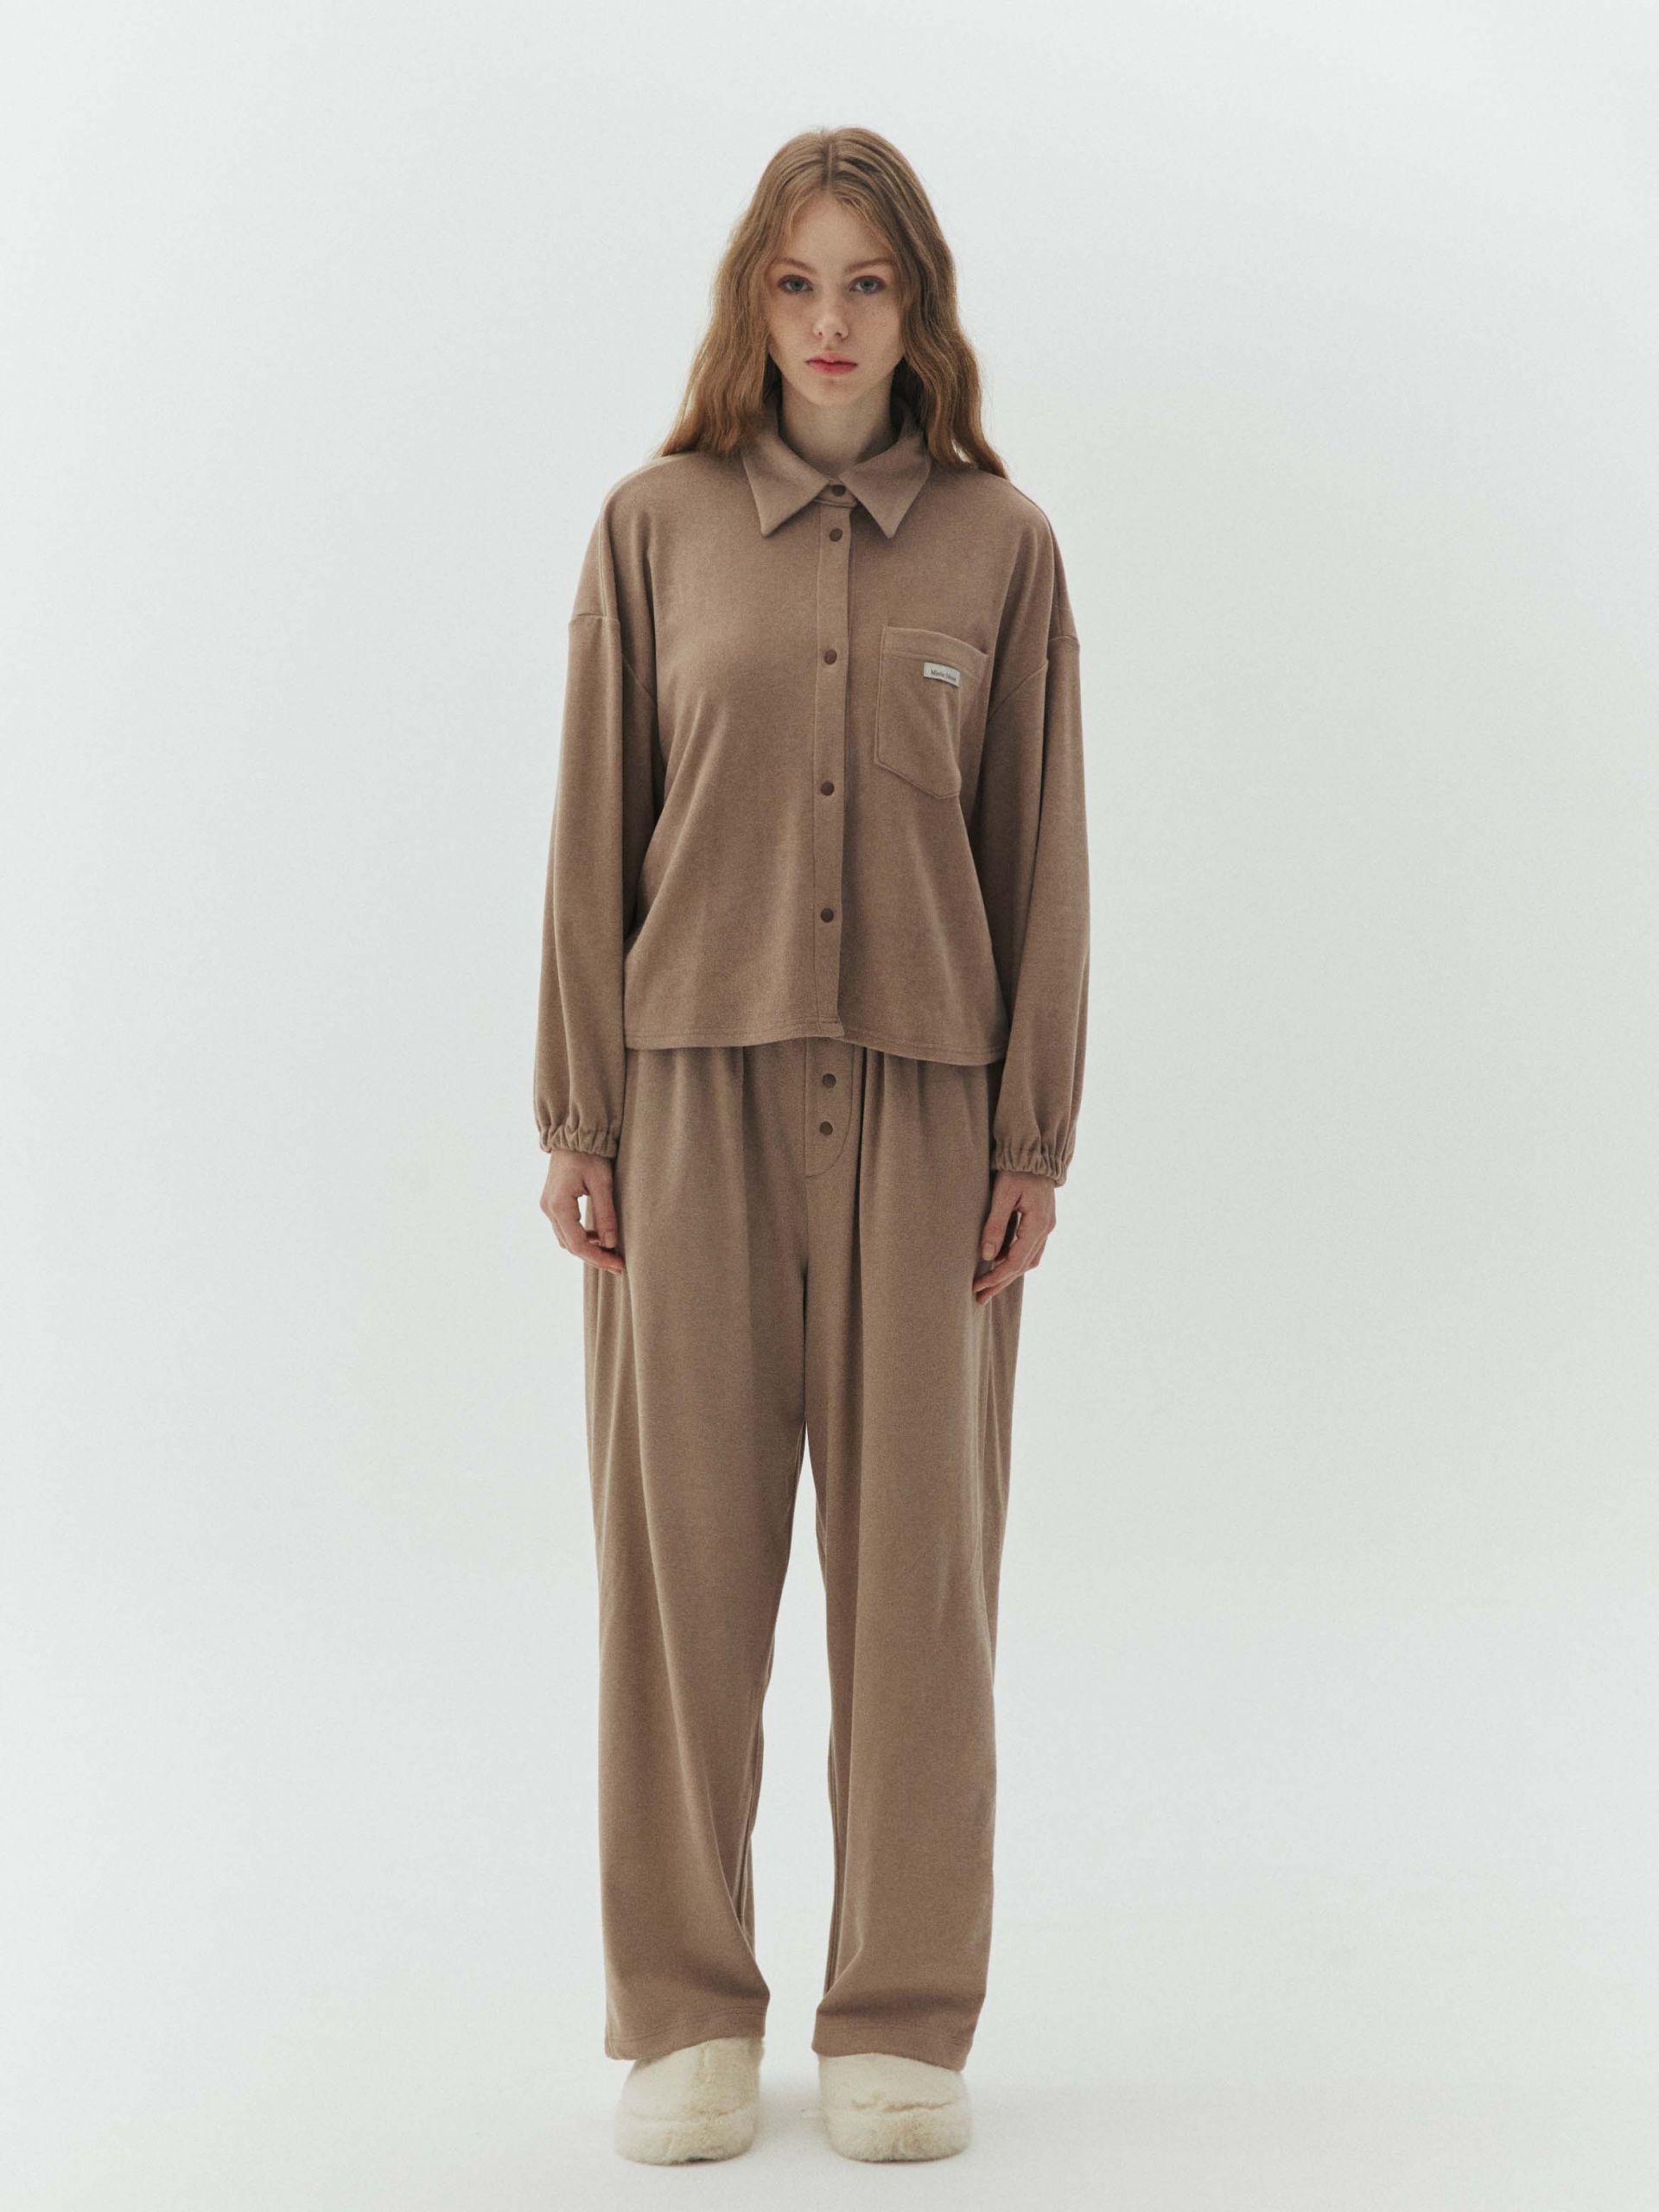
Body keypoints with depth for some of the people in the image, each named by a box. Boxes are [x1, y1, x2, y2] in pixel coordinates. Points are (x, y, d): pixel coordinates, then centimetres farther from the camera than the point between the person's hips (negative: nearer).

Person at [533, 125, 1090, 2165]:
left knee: (919, 1556, 4)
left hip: (923, 1099, 0)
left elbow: (1040, 850, 5)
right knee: (682, 1547, 4)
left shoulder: (998, 543, 5)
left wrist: (1035, 1135, 0)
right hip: (694, 1088, 0)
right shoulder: (655, 526, 5)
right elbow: (593, 836, 4)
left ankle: (903, 2020, 19)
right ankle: (685, 2018, 19)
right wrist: (579, 1119, -1)